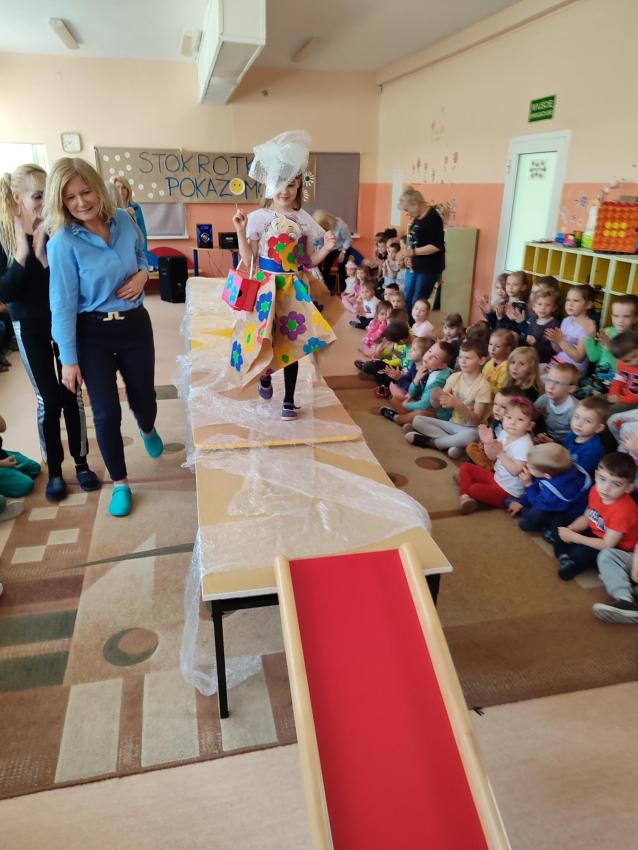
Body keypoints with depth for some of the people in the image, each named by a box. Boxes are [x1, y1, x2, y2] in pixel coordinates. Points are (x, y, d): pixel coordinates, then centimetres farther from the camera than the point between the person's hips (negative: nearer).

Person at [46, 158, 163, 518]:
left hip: (135, 324, 3)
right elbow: (63, 305, -13)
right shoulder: (63, 242, -15)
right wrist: (69, 359, -12)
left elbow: (142, 255, 17)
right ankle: (120, 483, 23)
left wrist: (143, 273, -7)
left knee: (144, 400, 14)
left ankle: (148, 430, 54)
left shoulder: (124, 221, -4)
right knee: (106, 412, 3)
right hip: (92, 334, -3)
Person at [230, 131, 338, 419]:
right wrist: (240, 231, -16)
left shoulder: (304, 219, 4)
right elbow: (249, 261, -6)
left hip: (294, 287, 2)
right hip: (266, 286, -2)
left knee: (291, 341, 5)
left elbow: (308, 262, 8)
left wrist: (326, 248, -9)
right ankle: (265, 376, 36)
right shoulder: (258, 217, -4)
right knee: (263, 338, 0)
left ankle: (289, 401, 16)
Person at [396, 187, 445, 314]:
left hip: (429, 268, -9)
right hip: (415, 266, 9)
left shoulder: (433, 218, -17)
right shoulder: (417, 218, 8)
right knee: (406, 300, 11)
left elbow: (437, 246, -22)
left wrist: (412, 252, -24)